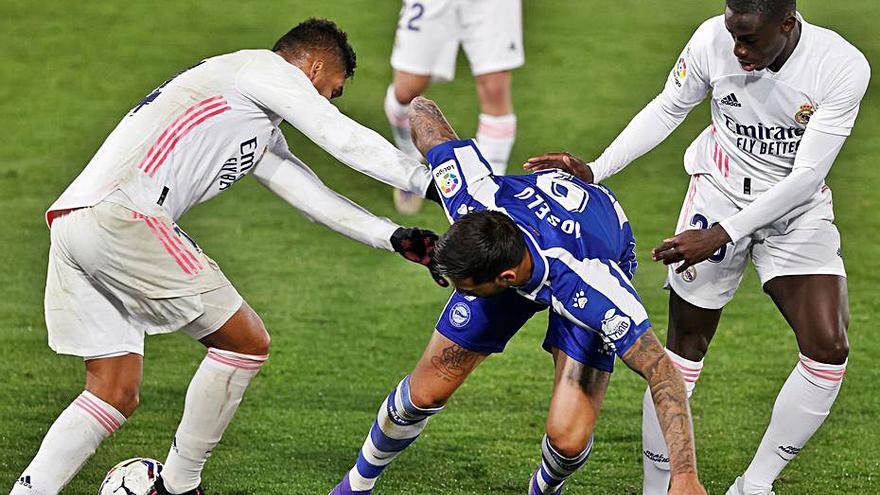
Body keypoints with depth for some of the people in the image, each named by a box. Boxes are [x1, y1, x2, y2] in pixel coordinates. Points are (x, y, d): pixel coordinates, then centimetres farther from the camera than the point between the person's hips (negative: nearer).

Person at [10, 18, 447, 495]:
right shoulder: (268, 68, 5)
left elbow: (315, 197, 33)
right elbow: (347, 142, 3)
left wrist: (392, 237, 27)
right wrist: (430, 180, 12)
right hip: (120, 219, -10)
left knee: (115, 395, 12)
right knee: (247, 343, 2)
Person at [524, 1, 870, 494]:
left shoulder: (843, 67, -25)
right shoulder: (713, 40, -19)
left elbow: (806, 177, -23)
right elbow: (667, 110, 0)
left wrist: (719, 235, -26)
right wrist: (594, 171, -7)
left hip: (796, 208, 0)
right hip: (720, 191, 0)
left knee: (828, 350, -12)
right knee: (685, 347, -2)